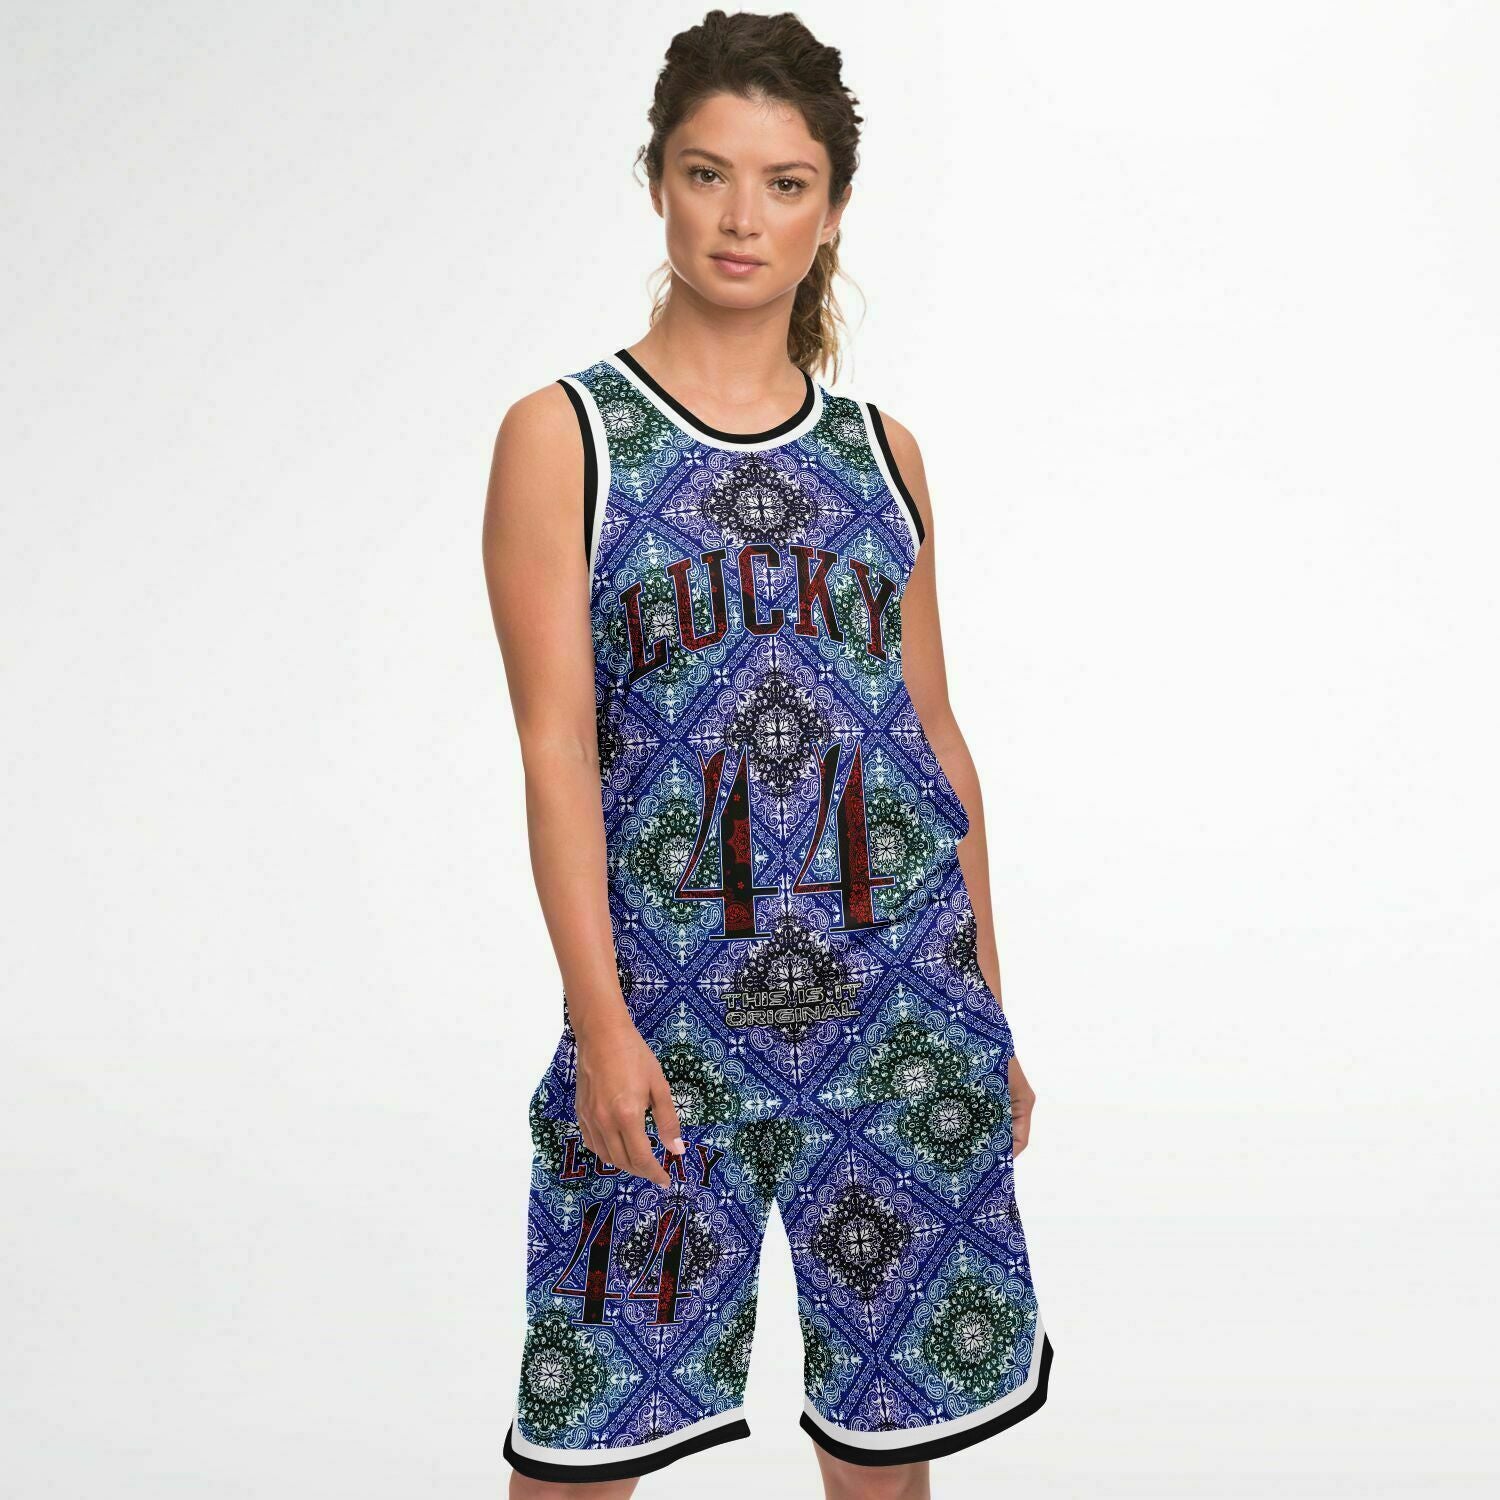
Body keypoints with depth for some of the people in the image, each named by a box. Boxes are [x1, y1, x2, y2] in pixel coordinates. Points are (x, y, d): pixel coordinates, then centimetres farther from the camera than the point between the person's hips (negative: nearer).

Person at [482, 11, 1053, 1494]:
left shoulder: (878, 452, 9)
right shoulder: (563, 435, -1)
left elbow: (935, 736, 12)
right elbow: (556, 746, -7)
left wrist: (989, 1010, 12)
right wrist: (602, 1022, -14)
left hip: (899, 988, 3)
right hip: (670, 989, -3)